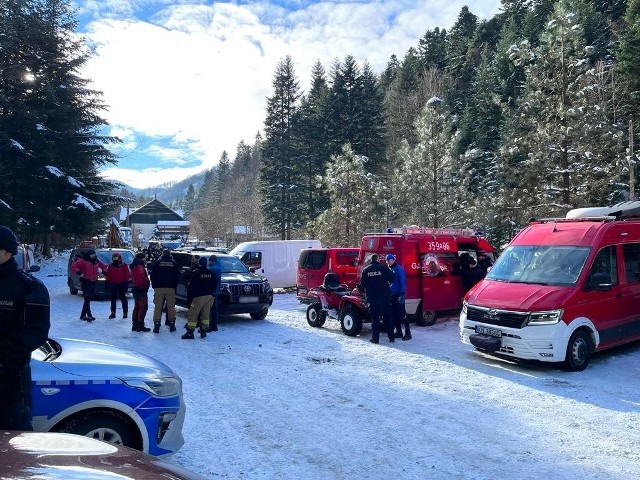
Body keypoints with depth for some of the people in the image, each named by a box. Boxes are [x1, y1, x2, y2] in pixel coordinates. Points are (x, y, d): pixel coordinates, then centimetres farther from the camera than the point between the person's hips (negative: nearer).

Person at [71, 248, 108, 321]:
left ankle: (83, 315, 20)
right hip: (85, 282, -7)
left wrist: (104, 271, 5)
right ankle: (89, 315, -10)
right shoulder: (83, 261, -9)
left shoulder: (96, 261, 9)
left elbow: (104, 266, 23)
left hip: (93, 282, 7)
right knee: (87, 299, -10)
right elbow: (73, 266, -13)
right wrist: (79, 273, -20)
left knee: (89, 299, 10)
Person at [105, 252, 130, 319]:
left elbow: (127, 274, -5)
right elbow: (108, 274, 10)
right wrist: (108, 281, 5)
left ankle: (125, 312, 4)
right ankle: (113, 313, 17)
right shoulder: (111, 266, 7)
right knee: (113, 298, 9)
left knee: (122, 297, -3)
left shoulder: (124, 265, -3)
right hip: (113, 284, 4)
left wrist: (127, 281, -9)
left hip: (122, 284, -4)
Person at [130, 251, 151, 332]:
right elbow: (142, 278, -27)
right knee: (143, 307, -6)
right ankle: (140, 325, -6)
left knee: (137, 307, 17)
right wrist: (146, 284, -14)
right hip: (141, 289, -11)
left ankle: (135, 324, 22)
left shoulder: (134, 266, 15)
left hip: (135, 288, 11)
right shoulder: (140, 267, -18)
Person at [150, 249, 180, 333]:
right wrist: (174, 286, 13)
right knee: (171, 306, 6)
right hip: (170, 288, 1)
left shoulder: (157, 263, 1)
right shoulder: (174, 263, 4)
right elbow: (178, 276, 5)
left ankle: (156, 324, 1)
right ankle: (172, 324, 8)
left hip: (159, 288, 0)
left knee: (158, 306, 3)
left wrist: (154, 286, 12)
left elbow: (152, 276, 2)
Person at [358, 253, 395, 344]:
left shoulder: (365, 270, 2)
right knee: (387, 317, 9)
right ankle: (391, 337, 12)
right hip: (384, 297, -1)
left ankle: (375, 338, 5)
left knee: (374, 318, 6)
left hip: (371, 297, 1)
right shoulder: (383, 268, -4)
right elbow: (392, 279, -6)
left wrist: (361, 289, 24)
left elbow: (362, 284, 3)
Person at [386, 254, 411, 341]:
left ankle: (408, 333, -2)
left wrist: (402, 294, -22)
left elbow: (403, 282, -14)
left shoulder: (399, 268, -9)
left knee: (402, 314, -7)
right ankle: (398, 332, 20)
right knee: (394, 315, 10)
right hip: (391, 295, 7)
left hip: (398, 295, -7)